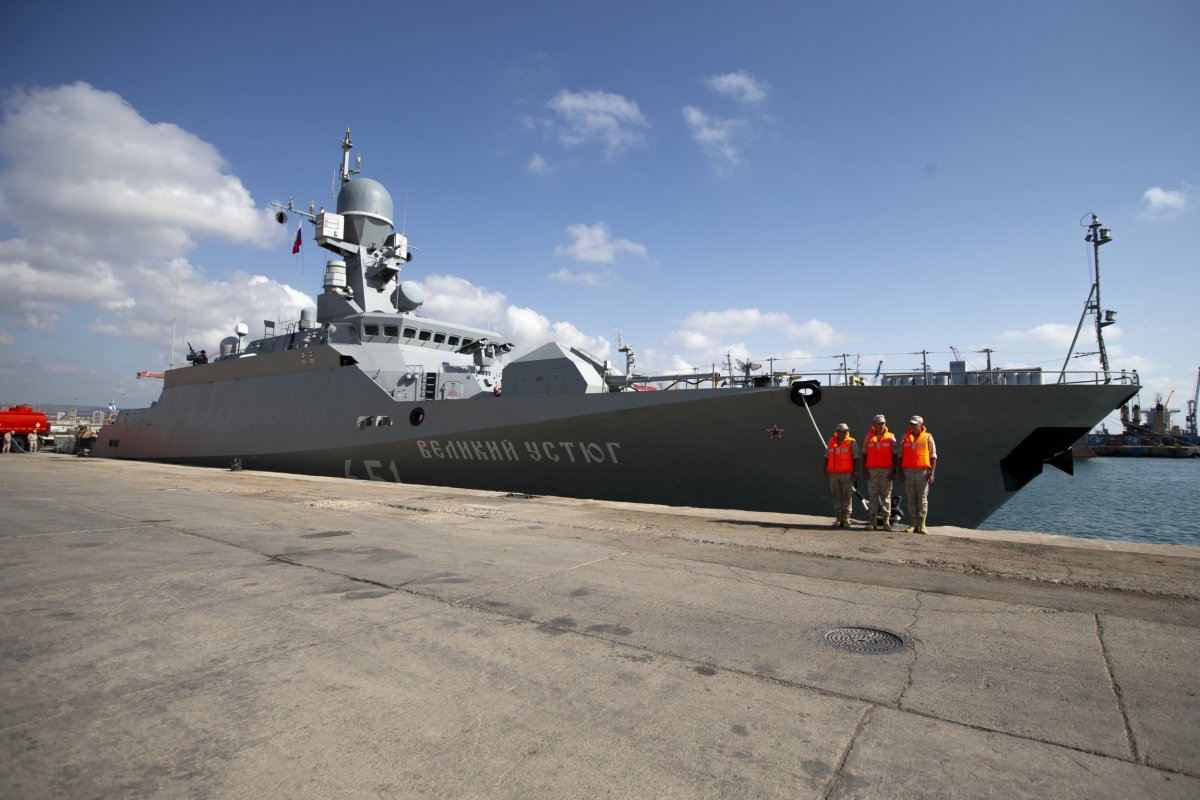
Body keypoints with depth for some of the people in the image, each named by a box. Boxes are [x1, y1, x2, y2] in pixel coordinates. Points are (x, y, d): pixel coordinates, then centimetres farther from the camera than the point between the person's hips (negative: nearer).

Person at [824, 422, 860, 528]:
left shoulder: (851, 442, 1)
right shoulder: (831, 442, 13)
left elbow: (856, 459, -3)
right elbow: (827, 457, 19)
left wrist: (856, 472, -9)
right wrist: (825, 469, 12)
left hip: (847, 474, -4)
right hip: (834, 474, 4)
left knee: (846, 496, -2)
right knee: (836, 497, 4)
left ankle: (846, 518, 2)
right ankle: (839, 519, 9)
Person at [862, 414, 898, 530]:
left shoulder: (890, 437, 4)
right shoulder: (868, 437, 9)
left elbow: (895, 456, 2)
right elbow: (864, 455, 9)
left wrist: (893, 471, -6)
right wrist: (864, 471, 0)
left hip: (886, 471, -1)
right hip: (872, 471, 1)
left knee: (886, 496, 0)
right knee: (873, 495, 2)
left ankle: (886, 521, 2)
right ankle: (873, 521, 4)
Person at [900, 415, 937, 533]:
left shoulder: (928, 438, 3)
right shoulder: (905, 438, 11)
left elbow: (933, 457, 1)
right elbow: (901, 456, 13)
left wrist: (932, 474, -8)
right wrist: (901, 472, 4)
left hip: (922, 472, -3)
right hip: (908, 472, 3)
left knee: (922, 499, -1)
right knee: (911, 499, 4)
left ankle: (922, 525, 1)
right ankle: (913, 524, 7)